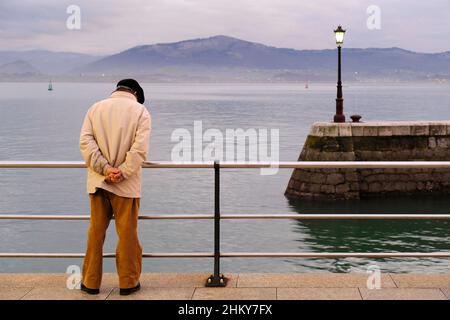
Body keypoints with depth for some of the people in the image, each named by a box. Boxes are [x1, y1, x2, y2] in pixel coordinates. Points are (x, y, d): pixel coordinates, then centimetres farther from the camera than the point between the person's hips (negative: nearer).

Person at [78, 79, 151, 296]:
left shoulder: (95, 108, 8)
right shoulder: (140, 110, -2)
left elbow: (85, 142, -4)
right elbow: (140, 148, -15)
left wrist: (105, 169, -10)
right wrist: (122, 172, -13)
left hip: (97, 181, 3)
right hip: (126, 184, -3)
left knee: (96, 232, 11)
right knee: (127, 233, 6)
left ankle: (91, 282, 18)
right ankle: (128, 282, 13)